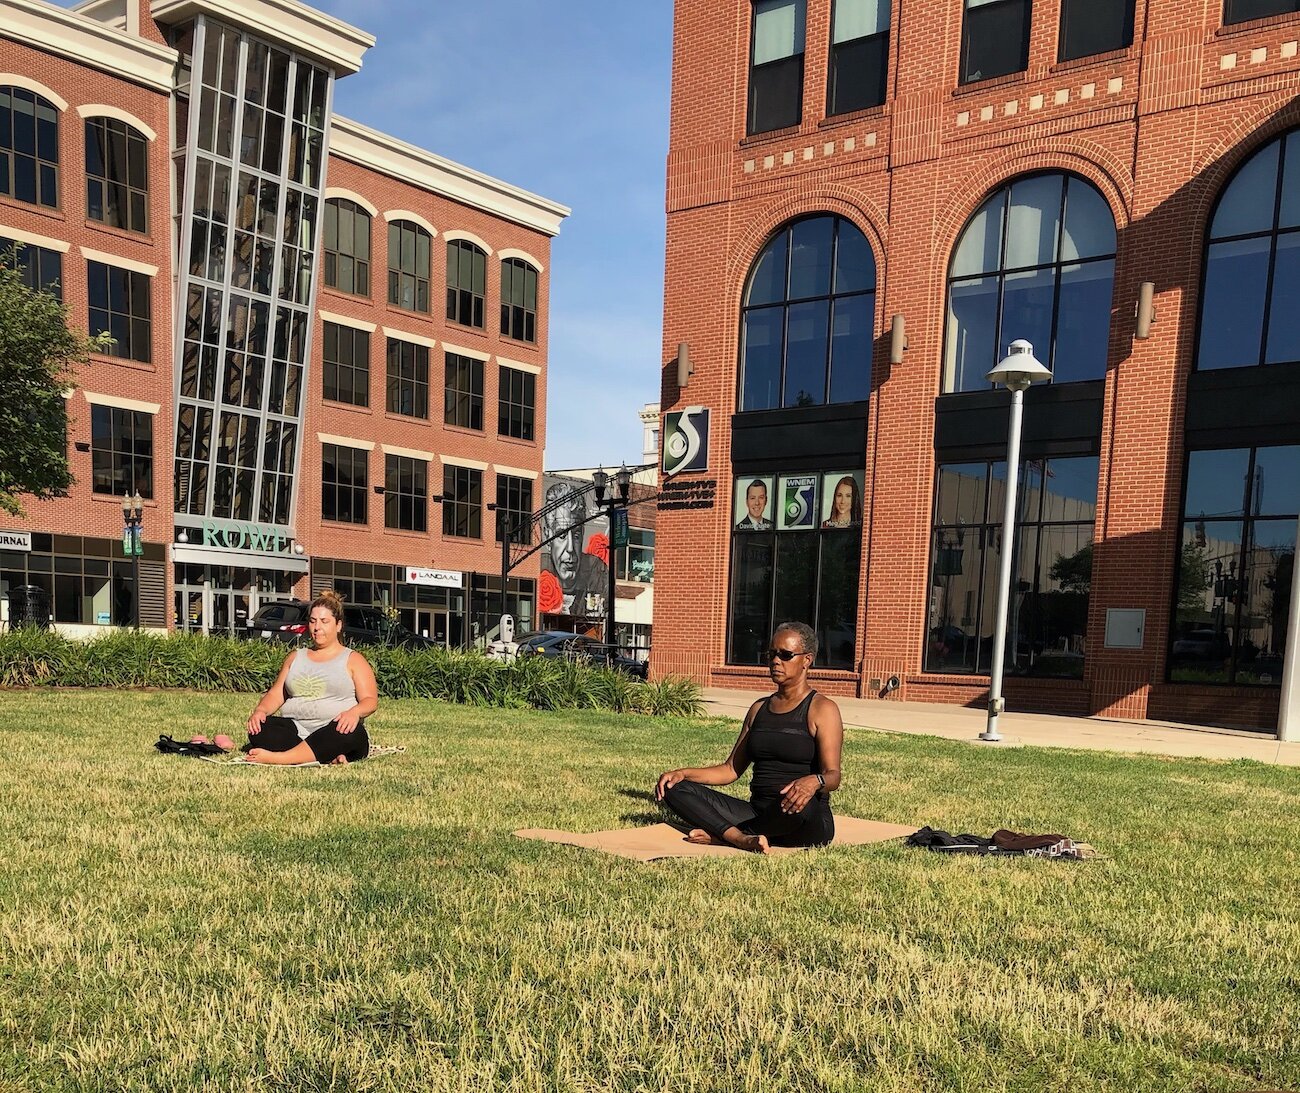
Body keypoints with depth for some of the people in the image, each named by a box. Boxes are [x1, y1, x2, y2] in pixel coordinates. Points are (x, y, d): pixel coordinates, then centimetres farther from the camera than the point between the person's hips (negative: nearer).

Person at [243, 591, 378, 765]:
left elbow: (370, 700, 1)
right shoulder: (295, 657, 23)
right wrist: (261, 710, -6)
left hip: (333, 732, -3)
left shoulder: (353, 660, 11)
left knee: (351, 731, -39)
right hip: (295, 728, 4)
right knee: (259, 729, -27)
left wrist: (354, 712, -23)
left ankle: (279, 758, -46)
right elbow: (276, 693, 18)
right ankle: (329, 758, -38)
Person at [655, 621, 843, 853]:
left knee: (798, 804, -43)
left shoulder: (822, 709, -2)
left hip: (810, 824, -5)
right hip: (758, 812, 6)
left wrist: (814, 781, -38)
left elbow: (833, 776, -13)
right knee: (675, 789, -9)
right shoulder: (759, 708, 16)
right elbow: (731, 769, 17)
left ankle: (720, 833, -19)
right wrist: (684, 773, 1)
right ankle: (742, 838, -30)